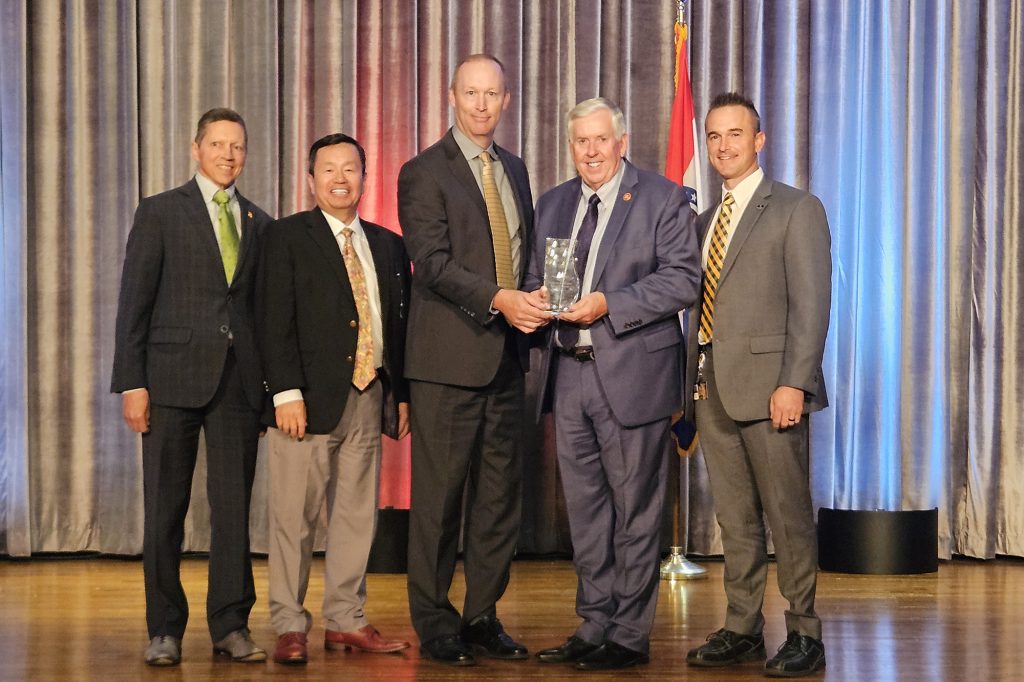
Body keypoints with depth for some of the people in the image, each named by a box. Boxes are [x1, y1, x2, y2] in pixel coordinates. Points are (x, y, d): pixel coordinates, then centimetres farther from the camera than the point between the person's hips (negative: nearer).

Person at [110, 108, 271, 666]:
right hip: (173, 378, -3)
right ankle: (165, 630, 10)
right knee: (165, 509, 2)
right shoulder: (160, 212, 4)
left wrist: (272, 387, 6)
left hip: (239, 383, 3)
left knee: (234, 506, 3)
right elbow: (134, 302, 0)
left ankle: (231, 625, 11)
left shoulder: (259, 223, 14)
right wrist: (132, 383, -8)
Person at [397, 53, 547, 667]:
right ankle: (434, 622, 8)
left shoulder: (514, 170, 16)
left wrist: (533, 305, 6)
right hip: (450, 358, -6)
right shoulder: (424, 173, -5)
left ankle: (483, 616, 18)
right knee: (440, 494, -1)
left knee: (501, 493, 9)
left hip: (506, 358, 6)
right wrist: (497, 300, -25)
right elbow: (433, 263, -15)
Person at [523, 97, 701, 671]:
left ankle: (630, 634, 9)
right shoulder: (553, 204, 16)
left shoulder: (664, 199, -3)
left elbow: (682, 278, -11)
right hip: (571, 375, 6)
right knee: (585, 510, 12)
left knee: (636, 511, 0)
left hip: (632, 375, -6)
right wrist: (540, 298, -3)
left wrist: (608, 304, -19)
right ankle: (595, 624, 22)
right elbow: (537, 277, 22)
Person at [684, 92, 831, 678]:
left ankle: (805, 635, 5)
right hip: (713, 389, 7)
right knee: (735, 519, 10)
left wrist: (794, 384, -18)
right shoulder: (706, 219, 19)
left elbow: (811, 304, -10)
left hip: (769, 386, -7)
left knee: (789, 515, -2)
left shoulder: (797, 209, -3)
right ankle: (743, 629, 17)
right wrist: (694, 379, 8)